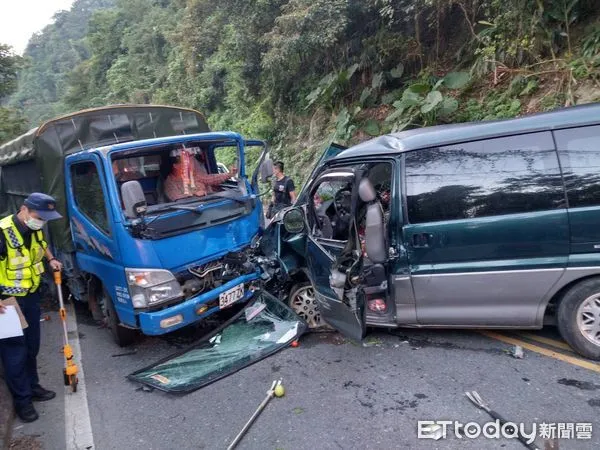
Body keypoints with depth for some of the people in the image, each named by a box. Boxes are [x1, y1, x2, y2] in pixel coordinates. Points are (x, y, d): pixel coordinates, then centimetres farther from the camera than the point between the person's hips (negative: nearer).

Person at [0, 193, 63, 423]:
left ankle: (32, 386, 35)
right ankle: (22, 400, 15)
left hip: (31, 295, 7)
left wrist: (51, 259, 6)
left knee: (32, 345, 18)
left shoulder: (35, 229, -4)